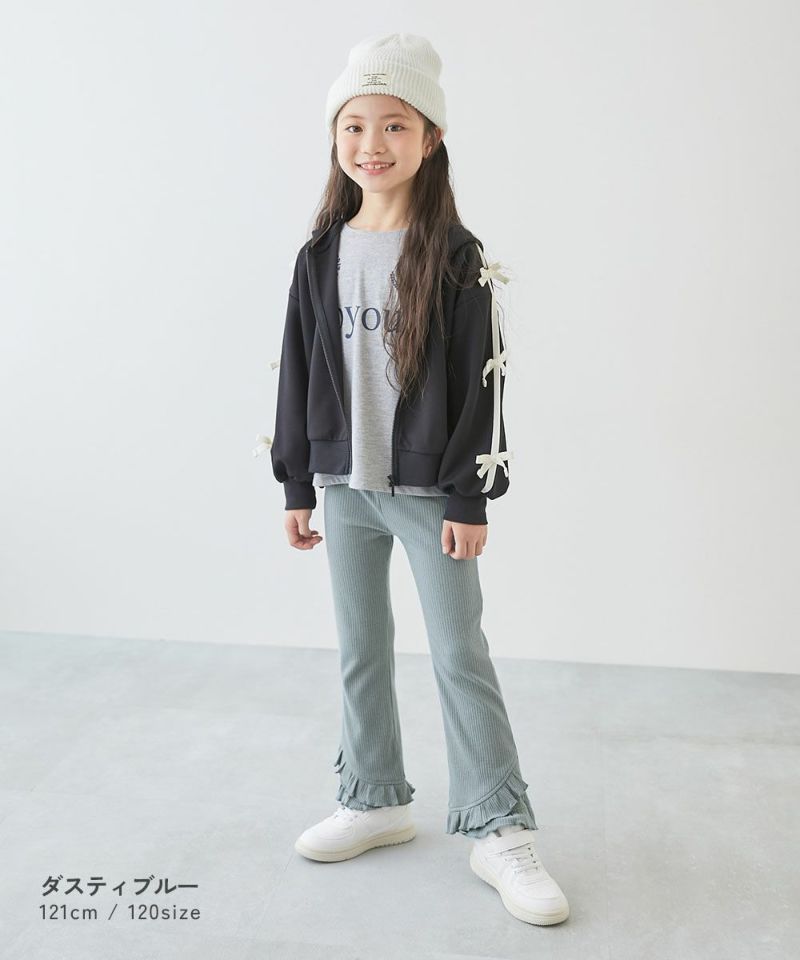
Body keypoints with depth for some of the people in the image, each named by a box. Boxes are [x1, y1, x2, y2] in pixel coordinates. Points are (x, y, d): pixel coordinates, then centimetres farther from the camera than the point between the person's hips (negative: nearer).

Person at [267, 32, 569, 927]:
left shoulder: (457, 257, -6)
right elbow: (299, 373, 8)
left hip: (429, 487, -4)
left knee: (460, 654, 0)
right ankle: (376, 800, 31)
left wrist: (472, 499, -10)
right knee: (360, 649, 13)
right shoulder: (321, 257, 6)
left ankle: (498, 830, 13)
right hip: (344, 485, 4)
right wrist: (296, 486, 7)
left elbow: (481, 382, -8)